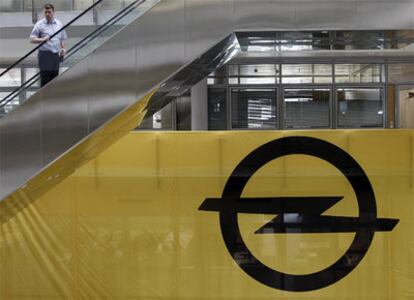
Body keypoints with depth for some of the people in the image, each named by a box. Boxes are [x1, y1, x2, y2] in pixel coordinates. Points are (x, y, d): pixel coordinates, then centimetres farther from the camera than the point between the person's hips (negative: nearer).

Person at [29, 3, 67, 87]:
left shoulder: (59, 24, 12)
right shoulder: (39, 24, -2)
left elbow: (62, 38, 22)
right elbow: (32, 39, -5)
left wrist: (62, 48, 5)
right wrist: (43, 39, -22)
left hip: (56, 54, 5)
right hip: (45, 54, -5)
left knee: (54, 77, 8)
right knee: (45, 78, -9)